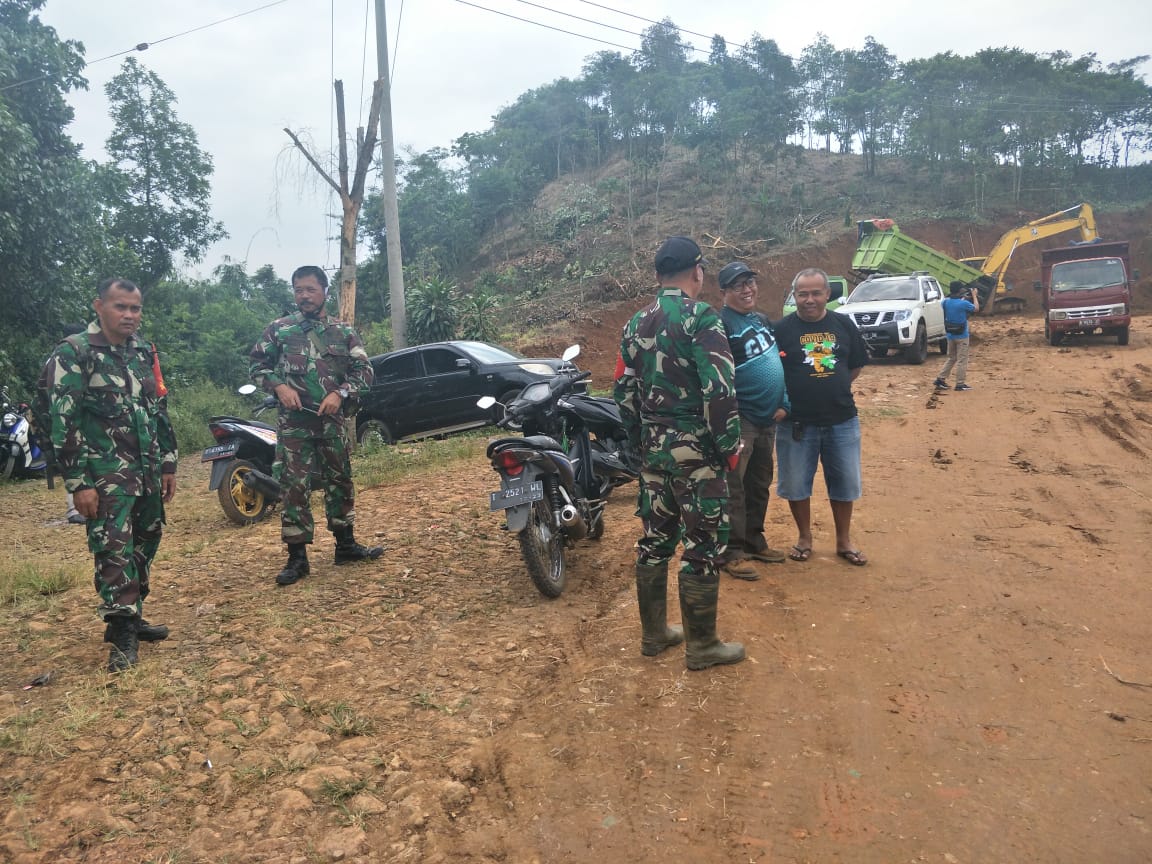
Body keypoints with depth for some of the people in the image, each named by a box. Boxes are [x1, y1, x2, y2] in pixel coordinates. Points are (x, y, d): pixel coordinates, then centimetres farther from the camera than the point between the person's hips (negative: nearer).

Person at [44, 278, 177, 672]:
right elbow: (63, 421, -12)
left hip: (148, 472, 7)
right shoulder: (73, 353, -8)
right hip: (106, 474, -7)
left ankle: (132, 616, 25)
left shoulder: (145, 353, 11)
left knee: (143, 547, 12)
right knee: (114, 551, -8)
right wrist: (78, 482, -16)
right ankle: (122, 634, 0)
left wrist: (168, 465, 13)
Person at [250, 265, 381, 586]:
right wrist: (279, 386, -10)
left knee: (339, 481, 10)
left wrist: (339, 393, -11)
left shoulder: (344, 332, 6)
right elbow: (257, 366, 8)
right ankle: (297, 557, 2)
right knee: (293, 486, -3)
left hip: (331, 419, 2)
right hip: (293, 421, -1)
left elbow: (363, 371, 5)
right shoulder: (278, 329, 4)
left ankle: (345, 545, 23)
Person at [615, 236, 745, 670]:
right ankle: (702, 646, 12)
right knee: (702, 545, 2)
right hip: (695, 450, -7)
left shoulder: (636, 324, 9)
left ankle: (653, 634, 26)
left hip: (653, 449, 7)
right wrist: (730, 446, -10)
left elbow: (625, 391, 13)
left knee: (655, 539, 15)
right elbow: (719, 391, -20)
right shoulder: (701, 318, -13)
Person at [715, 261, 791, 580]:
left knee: (760, 485, 16)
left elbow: (778, 362, 21)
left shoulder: (763, 320, 14)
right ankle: (732, 552, 3)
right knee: (734, 488, -4)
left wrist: (784, 403, 10)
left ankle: (754, 541, 29)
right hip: (740, 420, -8)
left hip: (768, 420, 8)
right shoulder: (722, 324, -13)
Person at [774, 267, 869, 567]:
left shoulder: (844, 325, 3)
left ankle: (844, 541, 27)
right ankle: (804, 538, 27)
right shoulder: (782, 329, -5)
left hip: (842, 420, 2)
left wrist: (834, 388, 2)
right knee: (796, 483, 7)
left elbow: (856, 365, 12)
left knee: (845, 481, 11)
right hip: (797, 423, -2)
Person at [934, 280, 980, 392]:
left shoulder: (946, 302, -4)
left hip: (950, 335, 6)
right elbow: (976, 308, -2)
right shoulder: (963, 303, -18)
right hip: (961, 336, -6)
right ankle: (960, 384, 3)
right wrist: (974, 296, 10)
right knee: (962, 360, 2)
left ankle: (941, 379, 12)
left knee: (951, 358, 19)